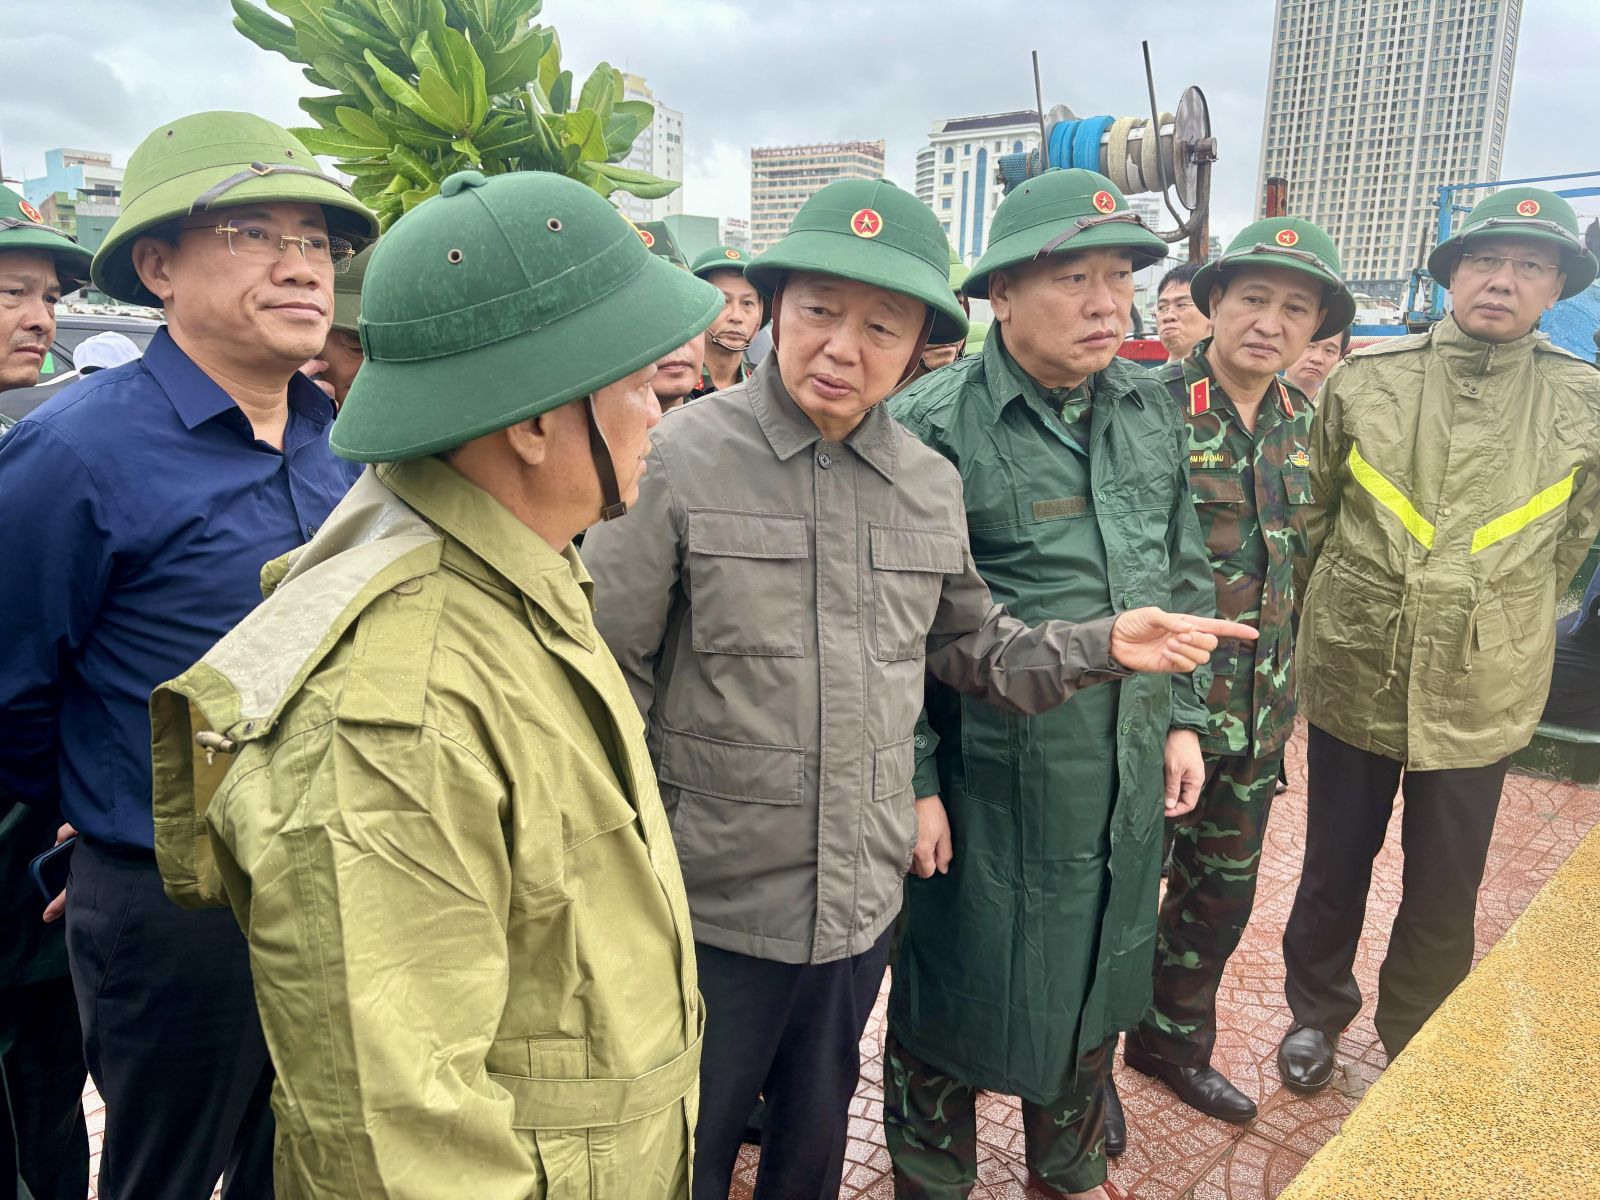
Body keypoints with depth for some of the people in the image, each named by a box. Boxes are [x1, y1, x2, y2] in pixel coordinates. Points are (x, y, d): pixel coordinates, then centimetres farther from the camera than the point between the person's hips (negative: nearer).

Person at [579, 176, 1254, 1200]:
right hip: (713, 904, -4)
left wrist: (1100, 645, -2)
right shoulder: (679, 459, -15)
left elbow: (970, 646, 12)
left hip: (863, 897, 4)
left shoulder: (932, 484, 0)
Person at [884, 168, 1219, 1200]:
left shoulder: (1153, 409, 5)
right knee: (958, 986, 12)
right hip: (992, 779, -6)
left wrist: (1184, 719, 12)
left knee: (1097, 978, 23)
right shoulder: (934, 427, -16)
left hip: (1130, 777, 6)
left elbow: (1186, 576, 13)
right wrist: (913, 784, -13)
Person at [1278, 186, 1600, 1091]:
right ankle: (1316, 1011, 41)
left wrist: (1500, 628, 12)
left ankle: (1416, 1053, 37)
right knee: (1334, 871, 17)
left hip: (1480, 699, 0)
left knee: (1444, 900, 13)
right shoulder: (1365, 379, -5)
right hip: (1351, 679, 0)